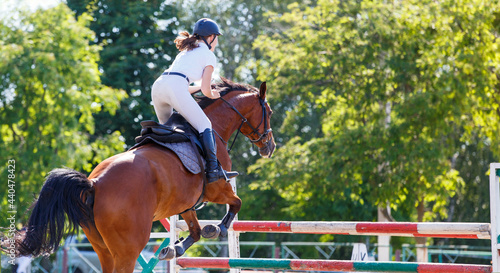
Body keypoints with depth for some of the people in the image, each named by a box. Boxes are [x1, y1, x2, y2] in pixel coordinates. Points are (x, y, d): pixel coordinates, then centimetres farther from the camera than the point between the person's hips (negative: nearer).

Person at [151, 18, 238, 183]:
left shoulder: (186, 52, 35)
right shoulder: (209, 55, 13)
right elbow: (205, 89, 7)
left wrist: (202, 89, 43)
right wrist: (212, 95, 28)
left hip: (158, 85, 8)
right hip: (175, 87, -8)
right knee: (204, 125, -5)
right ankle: (213, 169, -15)